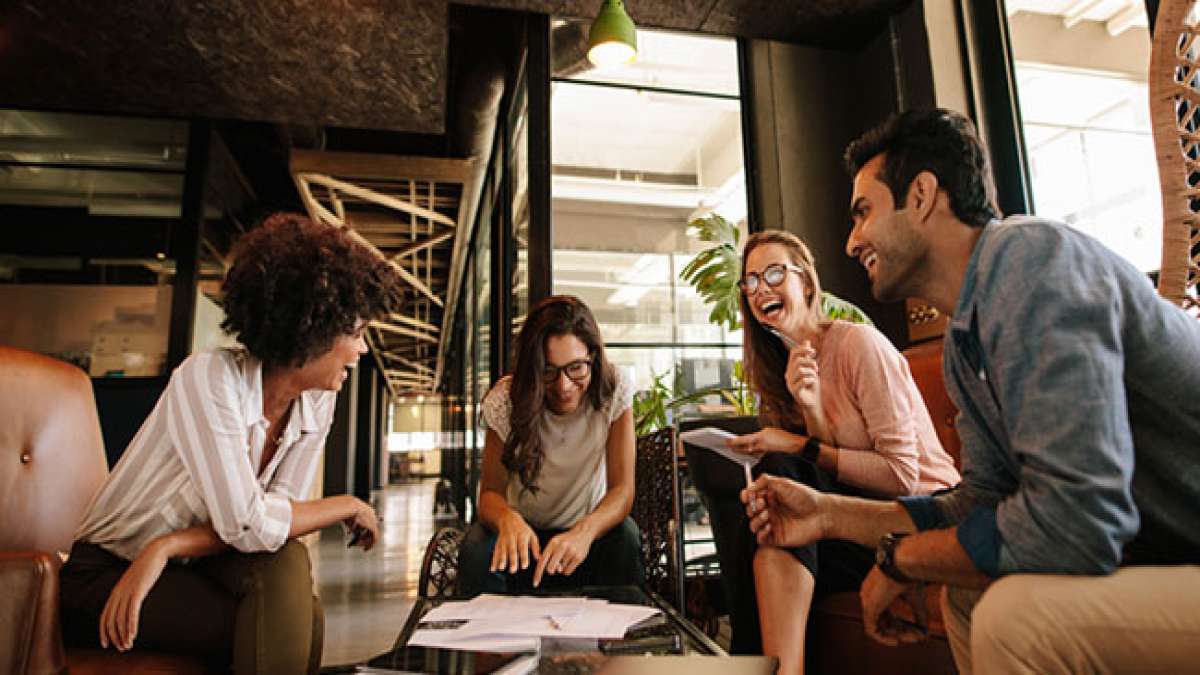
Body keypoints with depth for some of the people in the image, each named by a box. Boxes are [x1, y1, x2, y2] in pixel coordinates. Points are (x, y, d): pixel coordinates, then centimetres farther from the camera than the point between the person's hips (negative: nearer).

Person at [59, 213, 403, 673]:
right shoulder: (209, 377, -25)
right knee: (283, 630, -27)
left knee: (286, 562, -25)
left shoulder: (318, 402, -7)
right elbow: (247, 524, -31)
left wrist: (168, 547, -24)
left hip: (194, 566, 5)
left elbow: (277, 514, -11)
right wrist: (348, 506, -18)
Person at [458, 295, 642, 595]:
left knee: (625, 538, -31)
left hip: (589, 528, 0)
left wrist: (584, 532, -42)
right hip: (524, 529, 0)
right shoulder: (507, 399, -19)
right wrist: (507, 518, -42)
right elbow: (490, 493, -17)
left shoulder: (614, 391, -20)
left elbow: (622, 490, -20)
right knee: (476, 552, -30)